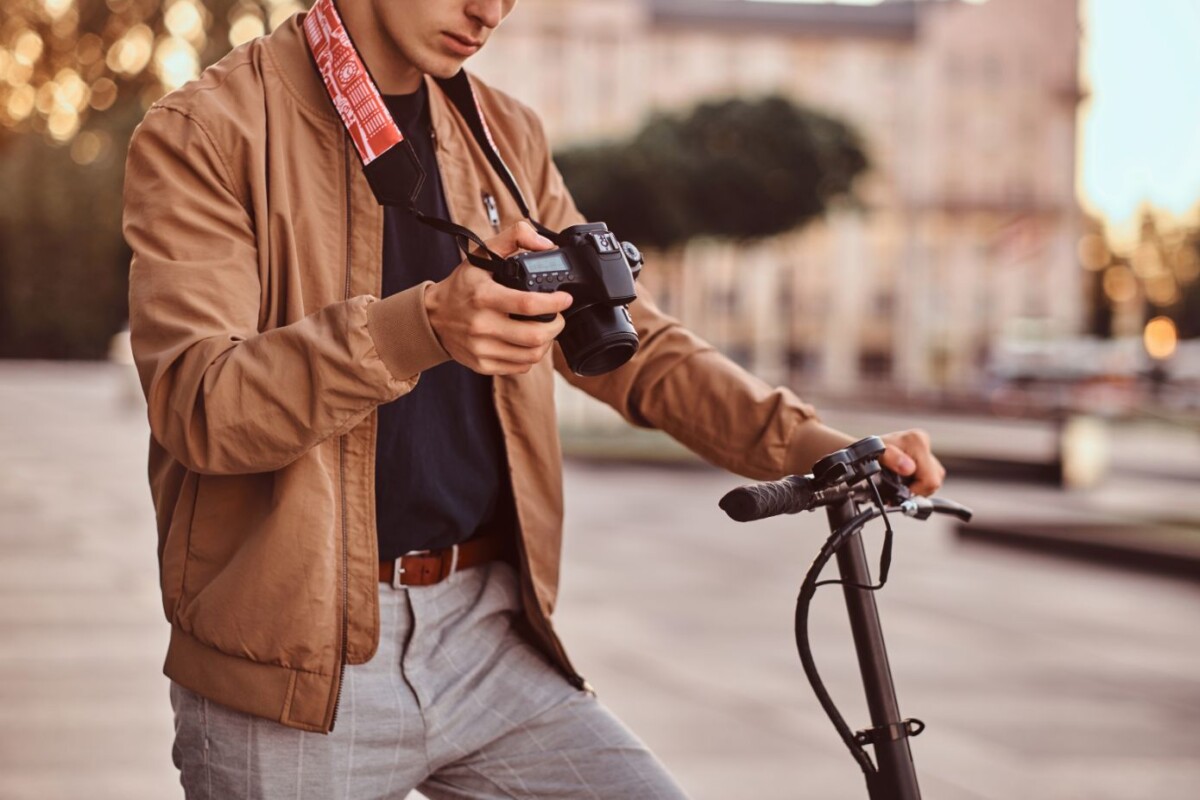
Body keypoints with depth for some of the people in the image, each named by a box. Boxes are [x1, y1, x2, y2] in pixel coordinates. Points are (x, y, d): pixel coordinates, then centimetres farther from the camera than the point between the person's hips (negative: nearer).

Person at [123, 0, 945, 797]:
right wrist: (421, 328, -34)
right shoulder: (206, 133, -6)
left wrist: (809, 445, -2)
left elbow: (627, 340, 13)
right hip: (296, 669, -4)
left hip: (486, 639, 5)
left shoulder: (506, 136, 11)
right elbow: (194, 403, -19)